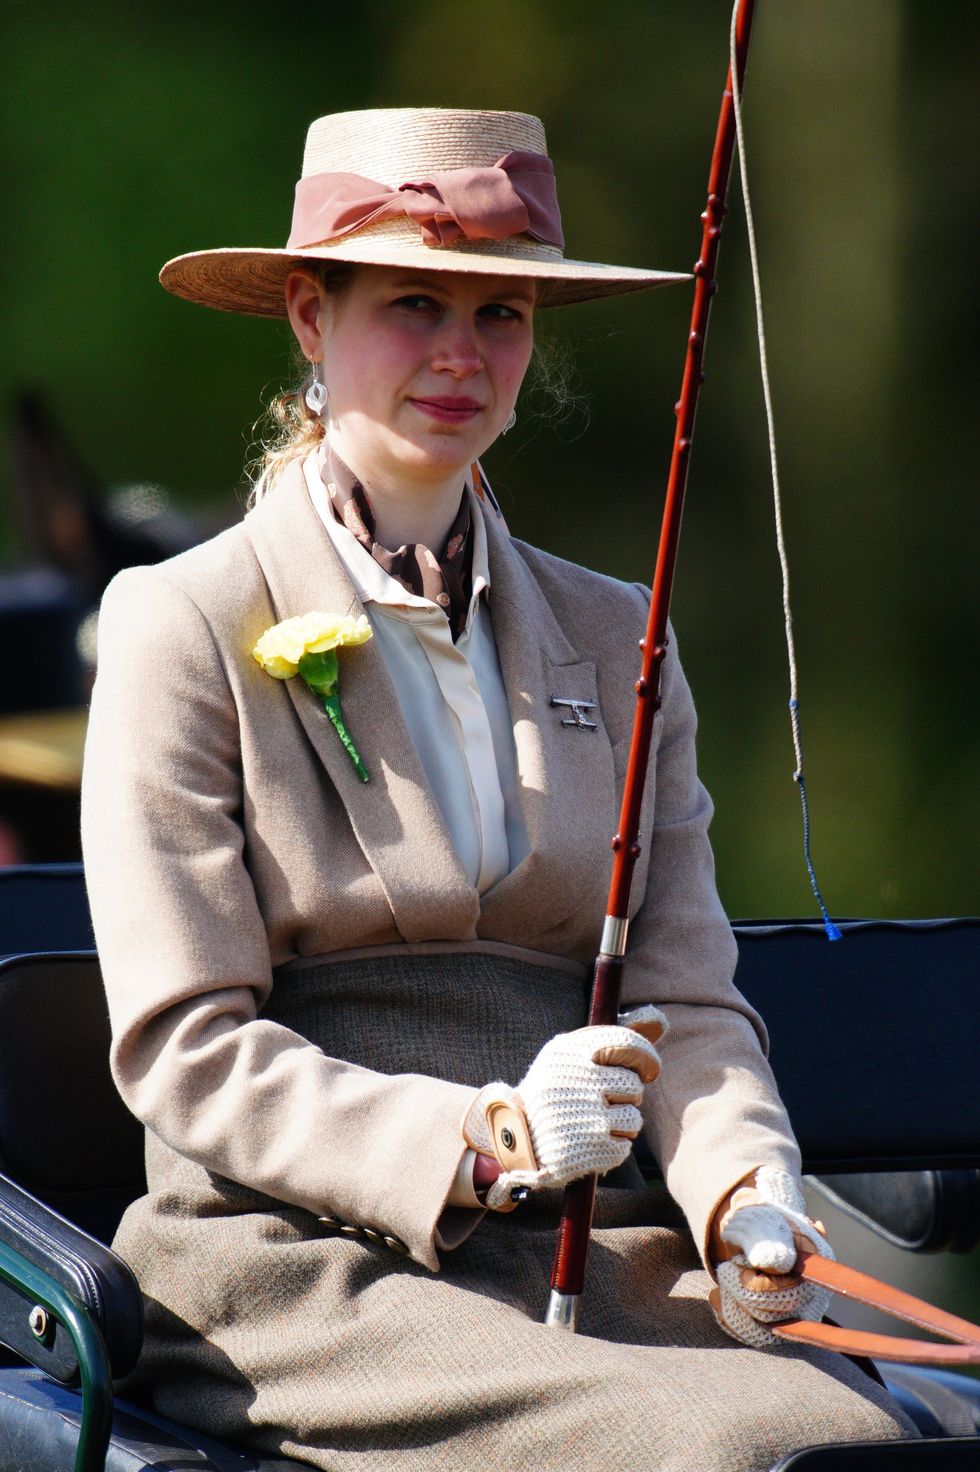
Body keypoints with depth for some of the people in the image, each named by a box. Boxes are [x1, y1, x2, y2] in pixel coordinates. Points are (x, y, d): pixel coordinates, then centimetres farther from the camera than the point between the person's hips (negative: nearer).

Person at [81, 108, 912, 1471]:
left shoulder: (615, 638, 18)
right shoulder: (185, 627, 2)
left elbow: (689, 996, 12)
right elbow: (186, 1049, -4)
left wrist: (746, 1193, -11)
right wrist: (482, 1139, -19)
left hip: (596, 1257, 5)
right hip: (299, 1272, -5)